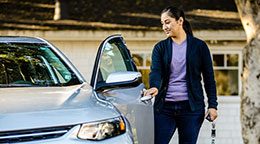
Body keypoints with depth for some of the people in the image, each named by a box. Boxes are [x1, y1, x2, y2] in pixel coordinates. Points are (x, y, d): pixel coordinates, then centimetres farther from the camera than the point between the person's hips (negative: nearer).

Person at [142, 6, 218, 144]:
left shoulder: (199, 46, 4)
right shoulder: (160, 47, 7)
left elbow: (209, 78, 5)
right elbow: (155, 71, -8)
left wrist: (212, 105, -1)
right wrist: (154, 87, -30)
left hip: (191, 108, -1)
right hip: (164, 106, 1)